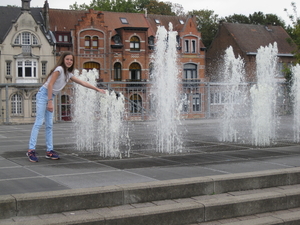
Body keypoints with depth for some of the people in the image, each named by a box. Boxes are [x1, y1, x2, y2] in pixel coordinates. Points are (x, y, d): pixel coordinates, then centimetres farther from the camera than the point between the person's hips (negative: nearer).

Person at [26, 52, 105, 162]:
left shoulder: (68, 74, 13)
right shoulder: (59, 69, -12)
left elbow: (82, 83, 20)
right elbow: (50, 85, -17)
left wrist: (97, 89, 20)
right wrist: (50, 102, -21)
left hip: (51, 96, 8)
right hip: (43, 94, -8)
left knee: (49, 125, 6)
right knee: (39, 122, -12)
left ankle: (49, 151, 8)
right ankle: (31, 150, -13)